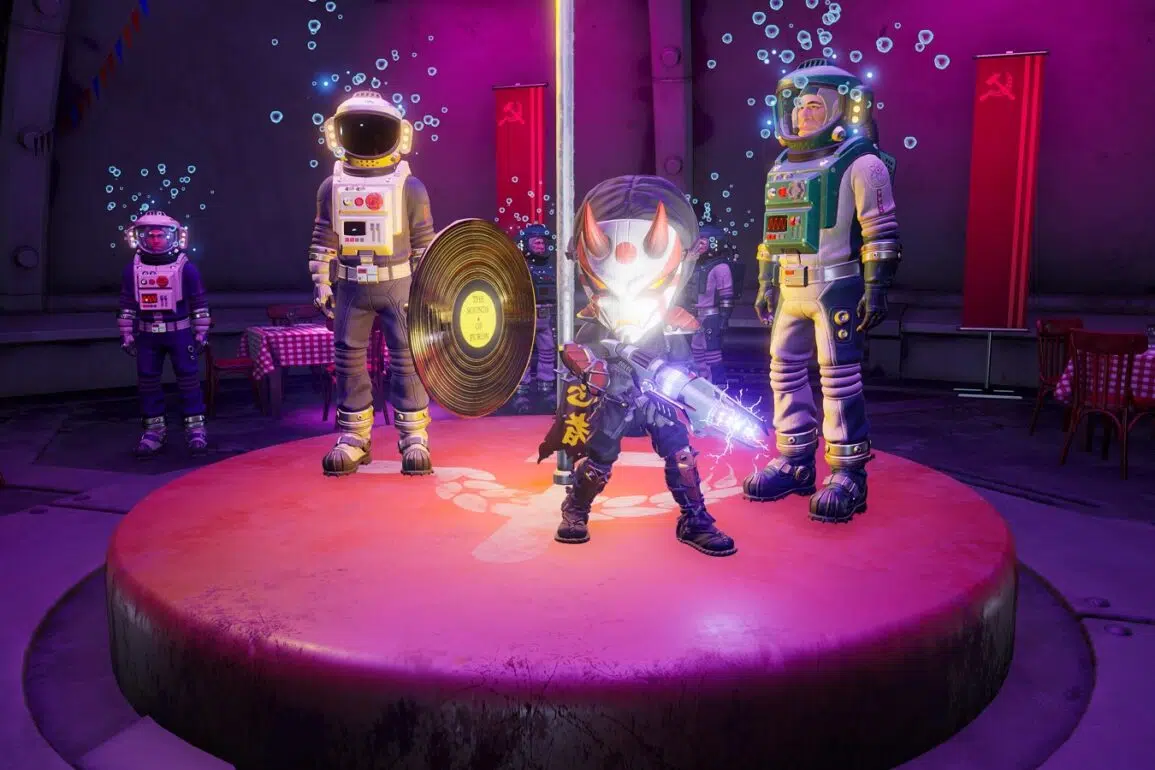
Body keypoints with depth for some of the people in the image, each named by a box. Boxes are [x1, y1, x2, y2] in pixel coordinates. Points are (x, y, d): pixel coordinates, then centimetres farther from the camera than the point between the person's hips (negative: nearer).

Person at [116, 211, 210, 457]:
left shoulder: (185, 267, -7)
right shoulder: (132, 269, 2)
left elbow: (199, 303, -3)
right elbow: (126, 305, 8)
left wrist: (201, 333, -3)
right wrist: (126, 334, 6)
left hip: (179, 332, -3)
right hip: (147, 334, 3)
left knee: (188, 377, 0)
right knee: (147, 380, 8)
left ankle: (195, 427, 9)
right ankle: (154, 429, 19)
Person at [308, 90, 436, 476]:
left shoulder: (409, 187, -2)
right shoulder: (331, 187, 6)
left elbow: (424, 243, 0)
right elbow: (322, 241, 8)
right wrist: (321, 283, 4)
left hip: (399, 285, -2)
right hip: (351, 288, 3)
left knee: (407, 359, -1)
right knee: (348, 359, 5)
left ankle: (414, 436, 9)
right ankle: (354, 437, 17)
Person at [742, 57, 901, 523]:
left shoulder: (860, 163, -4)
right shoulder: (783, 166, 17)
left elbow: (880, 231, -10)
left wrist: (876, 288, -15)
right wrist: (765, 283, 19)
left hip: (835, 287, -7)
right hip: (789, 289, 8)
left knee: (840, 379, -7)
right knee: (785, 372, 9)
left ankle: (848, 476, 0)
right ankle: (794, 462, 20)